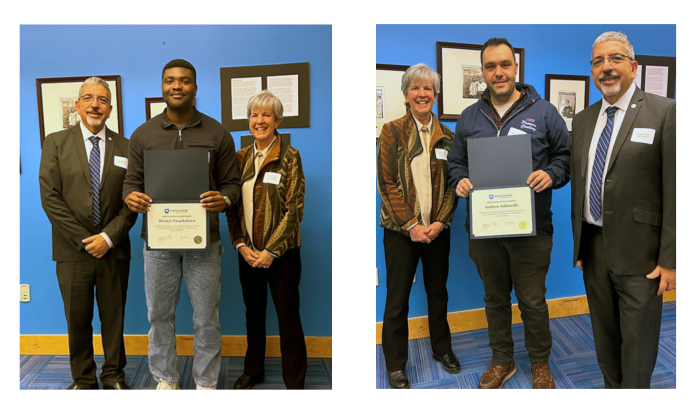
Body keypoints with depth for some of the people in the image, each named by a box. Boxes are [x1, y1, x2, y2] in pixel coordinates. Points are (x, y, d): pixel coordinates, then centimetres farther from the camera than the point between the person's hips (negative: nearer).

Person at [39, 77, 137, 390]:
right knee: (77, 319, 9)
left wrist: (108, 237, -11)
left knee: (114, 317, 10)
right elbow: (49, 197, -4)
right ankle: (83, 380, 25)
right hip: (72, 250, 0)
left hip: (113, 249, 1)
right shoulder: (55, 143, 3)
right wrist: (83, 239, -10)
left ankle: (114, 376, 26)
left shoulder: (125, 147, 5)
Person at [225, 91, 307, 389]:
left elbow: (294, 209, -12)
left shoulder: (289, 157, -8)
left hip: (281, 253, -4)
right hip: (248, 253, 5)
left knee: (288, 317, 3)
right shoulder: (242, 157, 6)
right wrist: (241, 245, -4)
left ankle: (295, 381, 19)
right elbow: (232, 206, 7)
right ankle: (253, 370, 36)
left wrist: (271, 251, -14)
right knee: (253, 313, 18)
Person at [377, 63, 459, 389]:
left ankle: (442, 348, 36)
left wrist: (441, 221, -8)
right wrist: (411, 225, -13)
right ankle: (395, 364, 20)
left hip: (437, 228, 3)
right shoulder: (392, 131, -3)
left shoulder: (446, 136, 7)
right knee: (398, 298, 5)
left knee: (438, 291, 16)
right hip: (401, 229, -3)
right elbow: (387, 183, -8)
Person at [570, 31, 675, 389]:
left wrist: (669, 260, -13)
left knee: (638, 343, 7)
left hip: (638, 252, -5)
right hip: (593, 249, 5)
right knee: (604, 336, 19)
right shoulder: (582, 120, 9)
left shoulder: (665, 112, -7)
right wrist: (577, 244, 11)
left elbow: (675, 191, -11)